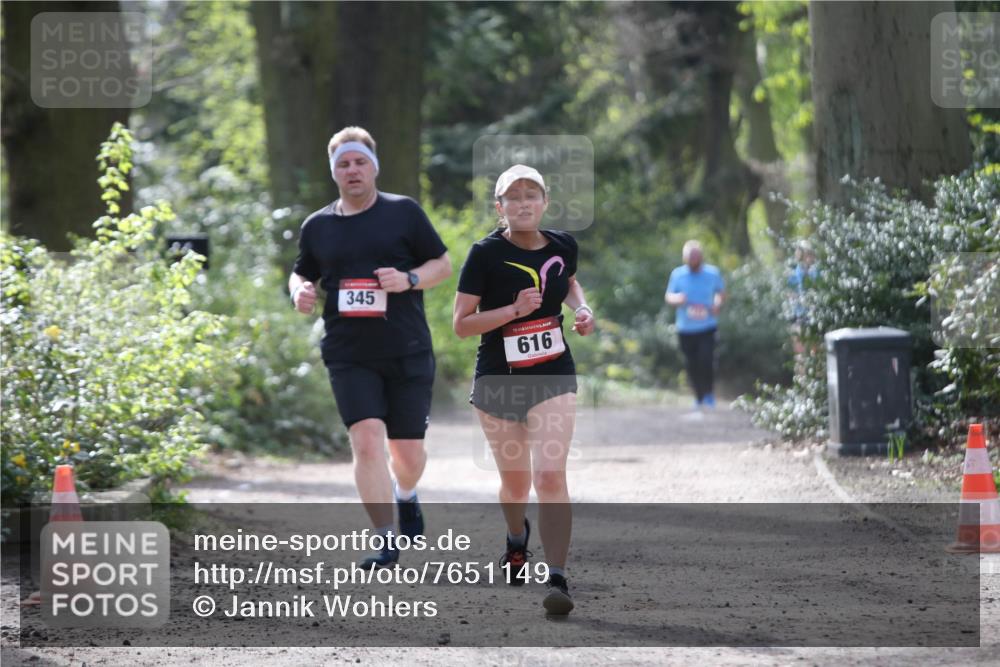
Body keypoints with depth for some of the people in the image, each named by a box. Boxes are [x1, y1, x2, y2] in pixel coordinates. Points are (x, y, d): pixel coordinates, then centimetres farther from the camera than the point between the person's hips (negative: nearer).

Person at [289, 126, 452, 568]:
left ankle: (406, 495, 42)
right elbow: (301, 273, 23)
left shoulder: (404, 212, 3)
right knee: (366, 440, -16)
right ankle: (386, 541, -11)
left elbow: (443, 265, 7)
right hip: (348, 357, 1)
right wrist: (300, 290, -1)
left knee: (408, 452, 5)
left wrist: (409, 279, -13)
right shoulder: (317, 226, 9)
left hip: (407, 352, -1)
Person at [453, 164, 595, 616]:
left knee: (550, 475, -17)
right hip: (497, 380, -1)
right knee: (515, 481, 14)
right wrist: (514, 309, -23)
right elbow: (462, 324, -11)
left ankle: (557, 580, -19)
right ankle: (517, 541, 48)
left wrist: (581, 308, 4)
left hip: (553, 378, 1)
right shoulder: (486, 254, -11)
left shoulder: (563, 247, -1)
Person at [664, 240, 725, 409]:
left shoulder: (712, 273, -1)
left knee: (706, 360, -16)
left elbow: (721, 292, 14)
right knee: (692, 365, 6)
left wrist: (718, 304, -7)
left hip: (707, 327, -1)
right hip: (685, 329, 1)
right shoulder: (677, 274, -1)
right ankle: (699, 397, 24)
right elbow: (669, 296, 5)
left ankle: (709, 393, 4)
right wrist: (676, 299, -19)